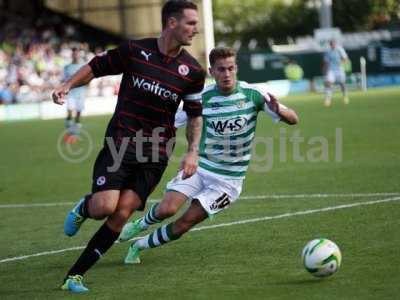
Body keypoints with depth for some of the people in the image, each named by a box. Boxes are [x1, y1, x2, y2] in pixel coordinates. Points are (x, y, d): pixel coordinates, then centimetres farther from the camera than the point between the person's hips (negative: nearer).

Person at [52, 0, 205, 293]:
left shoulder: (193, 71, 0)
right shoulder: (134, 50, -4)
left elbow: (195, 115, 10)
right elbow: (97, 66, 9)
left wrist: (193, 151, -2)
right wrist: (67, 86, -6)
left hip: (156, 154, 1)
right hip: (119, 144, -1)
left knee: (122, 214, -11)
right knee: (104, 207, -19)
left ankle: (75, 275, 0)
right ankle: (84, 208, 21)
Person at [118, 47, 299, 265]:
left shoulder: (252, 94, -10)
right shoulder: (203, 98, -7)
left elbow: (293, 119, -8)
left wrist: (277, 110, -30)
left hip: (228, 179, -1)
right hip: (200, 167, 1)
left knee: (183, 224, -7)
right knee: (167, 209, -20)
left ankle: (138, 246, 16)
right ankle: (139, 225, 14)